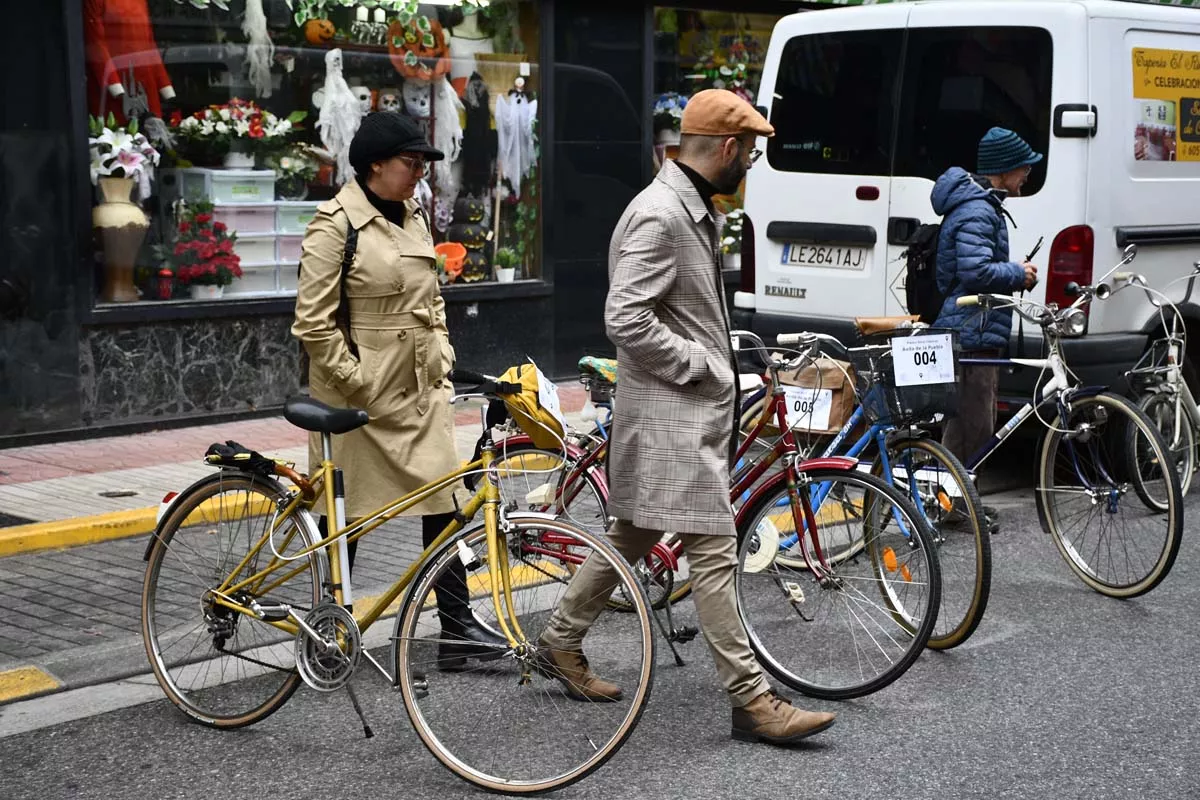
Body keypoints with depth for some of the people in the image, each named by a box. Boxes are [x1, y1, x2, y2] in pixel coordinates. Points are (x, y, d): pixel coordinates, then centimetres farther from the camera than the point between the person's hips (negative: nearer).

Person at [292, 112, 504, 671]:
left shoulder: (415, 219, 12)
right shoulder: (336, 224, -12)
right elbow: (313, 322, -15)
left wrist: (442, 361, 10)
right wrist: (357, 381, -16)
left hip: (421, 390, 7)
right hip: (359, 394, -7)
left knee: (442, 503, 3)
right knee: (344, 514, 5)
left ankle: (456, 626, 8)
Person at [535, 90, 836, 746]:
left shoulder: (692, 210, 15)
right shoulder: (658, 216, -19)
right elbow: (625, 320, -25)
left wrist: (718, 359, 15)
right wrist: (700, 365, -17)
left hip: (693, 404, 11)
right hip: (672, 411, -11)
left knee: (633, 534, 18)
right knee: (713, 550, -8)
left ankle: (561, 643, 31)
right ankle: (752, 699, -3)